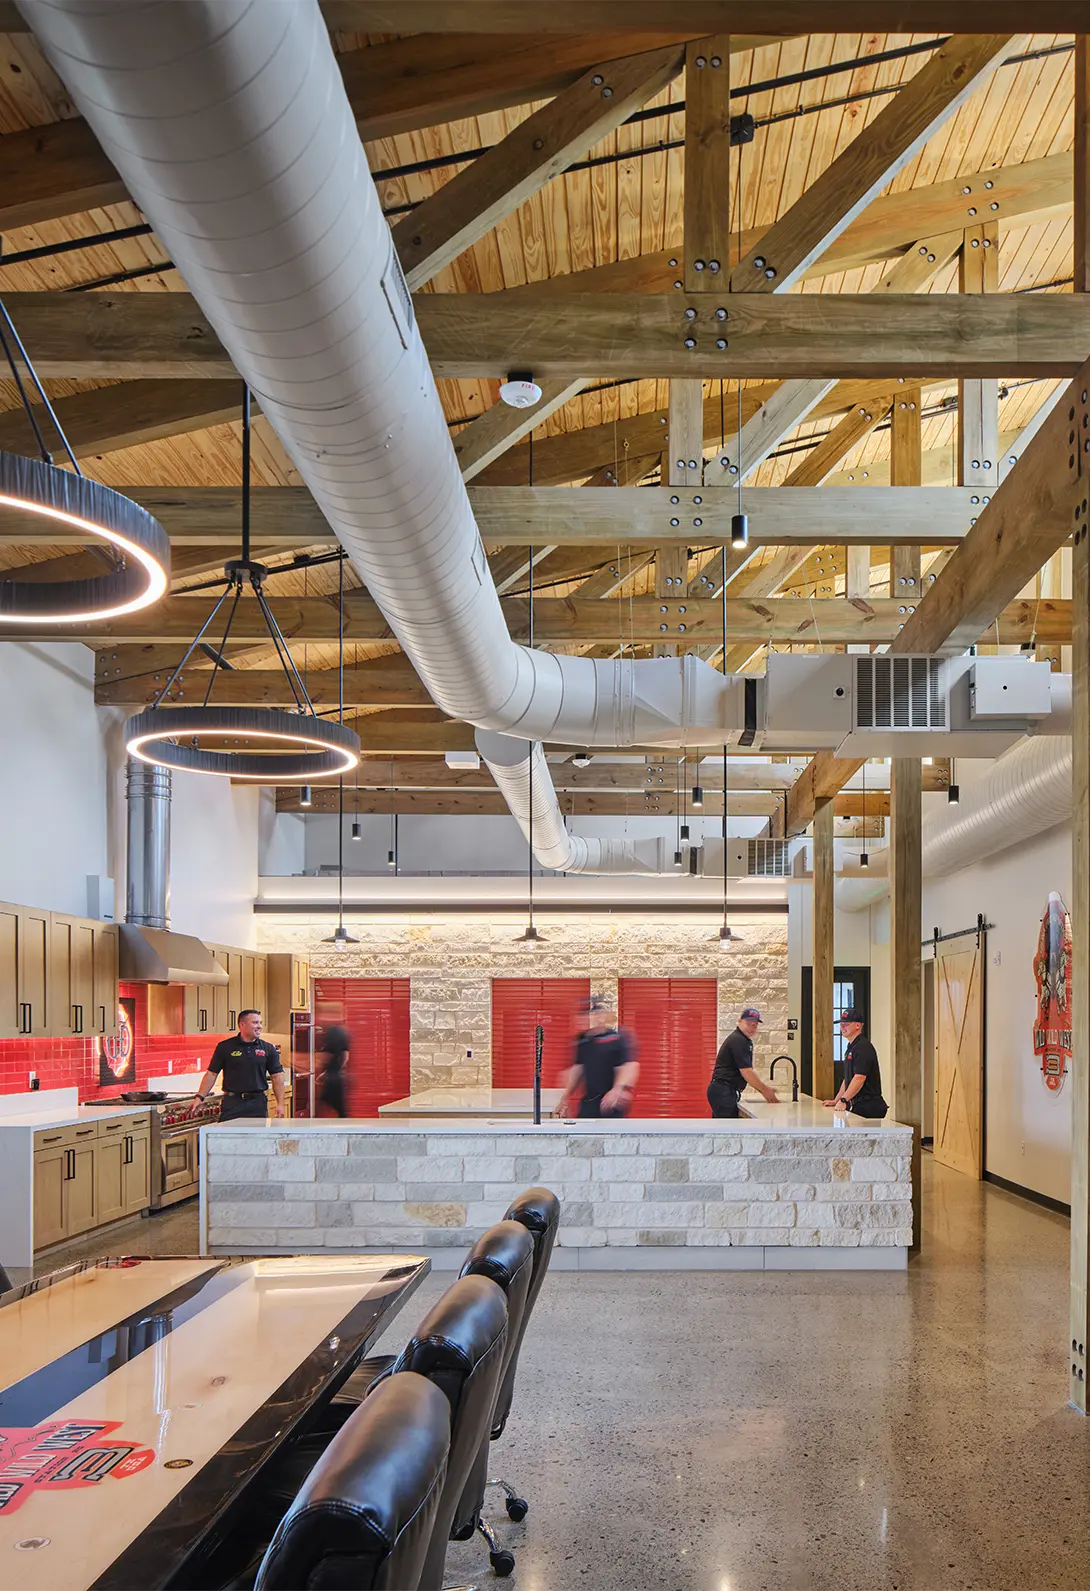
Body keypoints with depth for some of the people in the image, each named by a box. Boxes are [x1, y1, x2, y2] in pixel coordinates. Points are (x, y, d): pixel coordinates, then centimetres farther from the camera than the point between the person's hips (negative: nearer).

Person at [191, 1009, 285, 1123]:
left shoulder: (268, 1049, 6)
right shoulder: (225, 1047, 2)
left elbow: (277, 1076, 6)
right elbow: (212, 1074, 3)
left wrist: (280, 1104, -1)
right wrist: (199, 1097, -6)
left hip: (258, 1104, 2)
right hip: (232, 1103, -2)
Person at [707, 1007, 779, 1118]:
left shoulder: (744, 1040, 19)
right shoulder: (738, 1041, -13)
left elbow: (748, 1073, 22)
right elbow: (746, 1072, -17)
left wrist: (764, 1089, 14)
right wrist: (765, 1090, -9)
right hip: (723, 1091, -11)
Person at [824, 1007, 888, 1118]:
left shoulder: (863, 1047, -13)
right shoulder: (851, 1047, 20)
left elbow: (859, 1078, -23)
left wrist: (844, 1100, -27)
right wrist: (836, 1101, 20)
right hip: (857, 1106, 9)